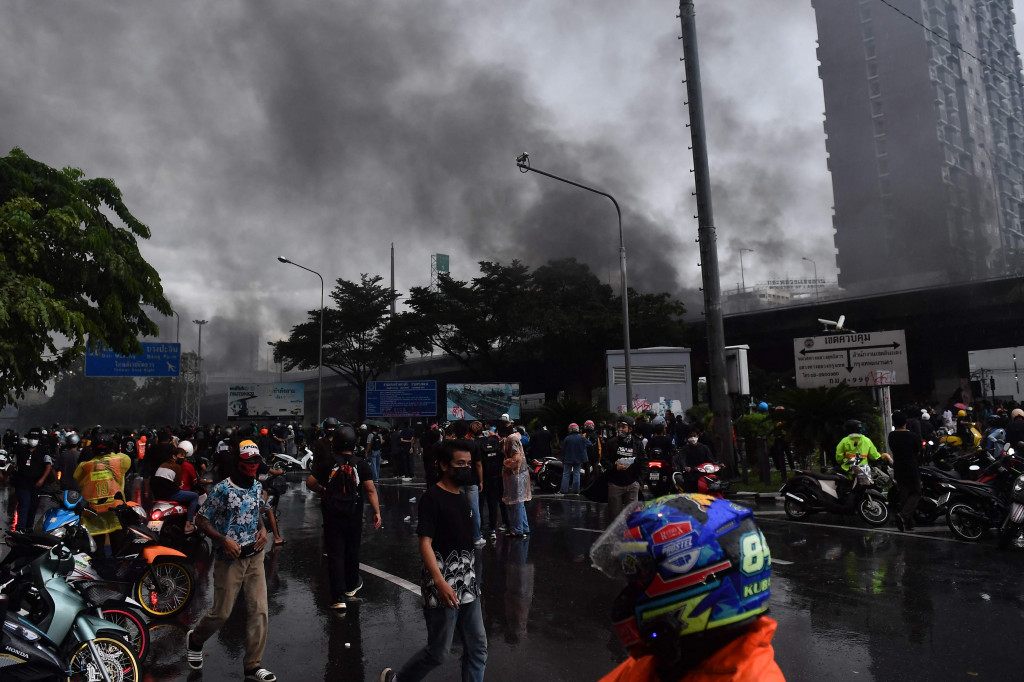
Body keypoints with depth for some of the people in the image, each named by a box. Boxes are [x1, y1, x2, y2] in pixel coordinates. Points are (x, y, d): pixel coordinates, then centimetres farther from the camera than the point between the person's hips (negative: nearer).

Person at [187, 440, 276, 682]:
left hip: (254, 556, 5)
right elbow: (200, 520, -10)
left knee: (259, 611, 1)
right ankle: (194, 639, 40)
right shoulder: (222, 489, -15)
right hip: (229, 559, -5)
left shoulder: (257, 487, 4)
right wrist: (223, 540, -20)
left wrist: (263, 530, 0)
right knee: (222, 612, 7)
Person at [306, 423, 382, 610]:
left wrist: (322, 490, 16)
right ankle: (351, 585, 39)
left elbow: (310, 482, -3)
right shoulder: (361, 464, -7)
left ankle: (338, 597, -2)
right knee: (352, 551, 19)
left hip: (332, 515, 0)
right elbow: (371, 490, -11)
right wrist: (377, 512, -7)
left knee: (335, 554, 2)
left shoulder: (327, 463, -5)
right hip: (353, 516, 1)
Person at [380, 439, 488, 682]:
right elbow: (425, 543, -19)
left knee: (478, 648, 9)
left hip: (468, 585, 8)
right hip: (443, 586, -7)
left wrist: (472, 581, 19)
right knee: (438, 652, 5)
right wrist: (440, 582, -28)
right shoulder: (432, 498, -13)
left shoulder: (463, 498, 11)